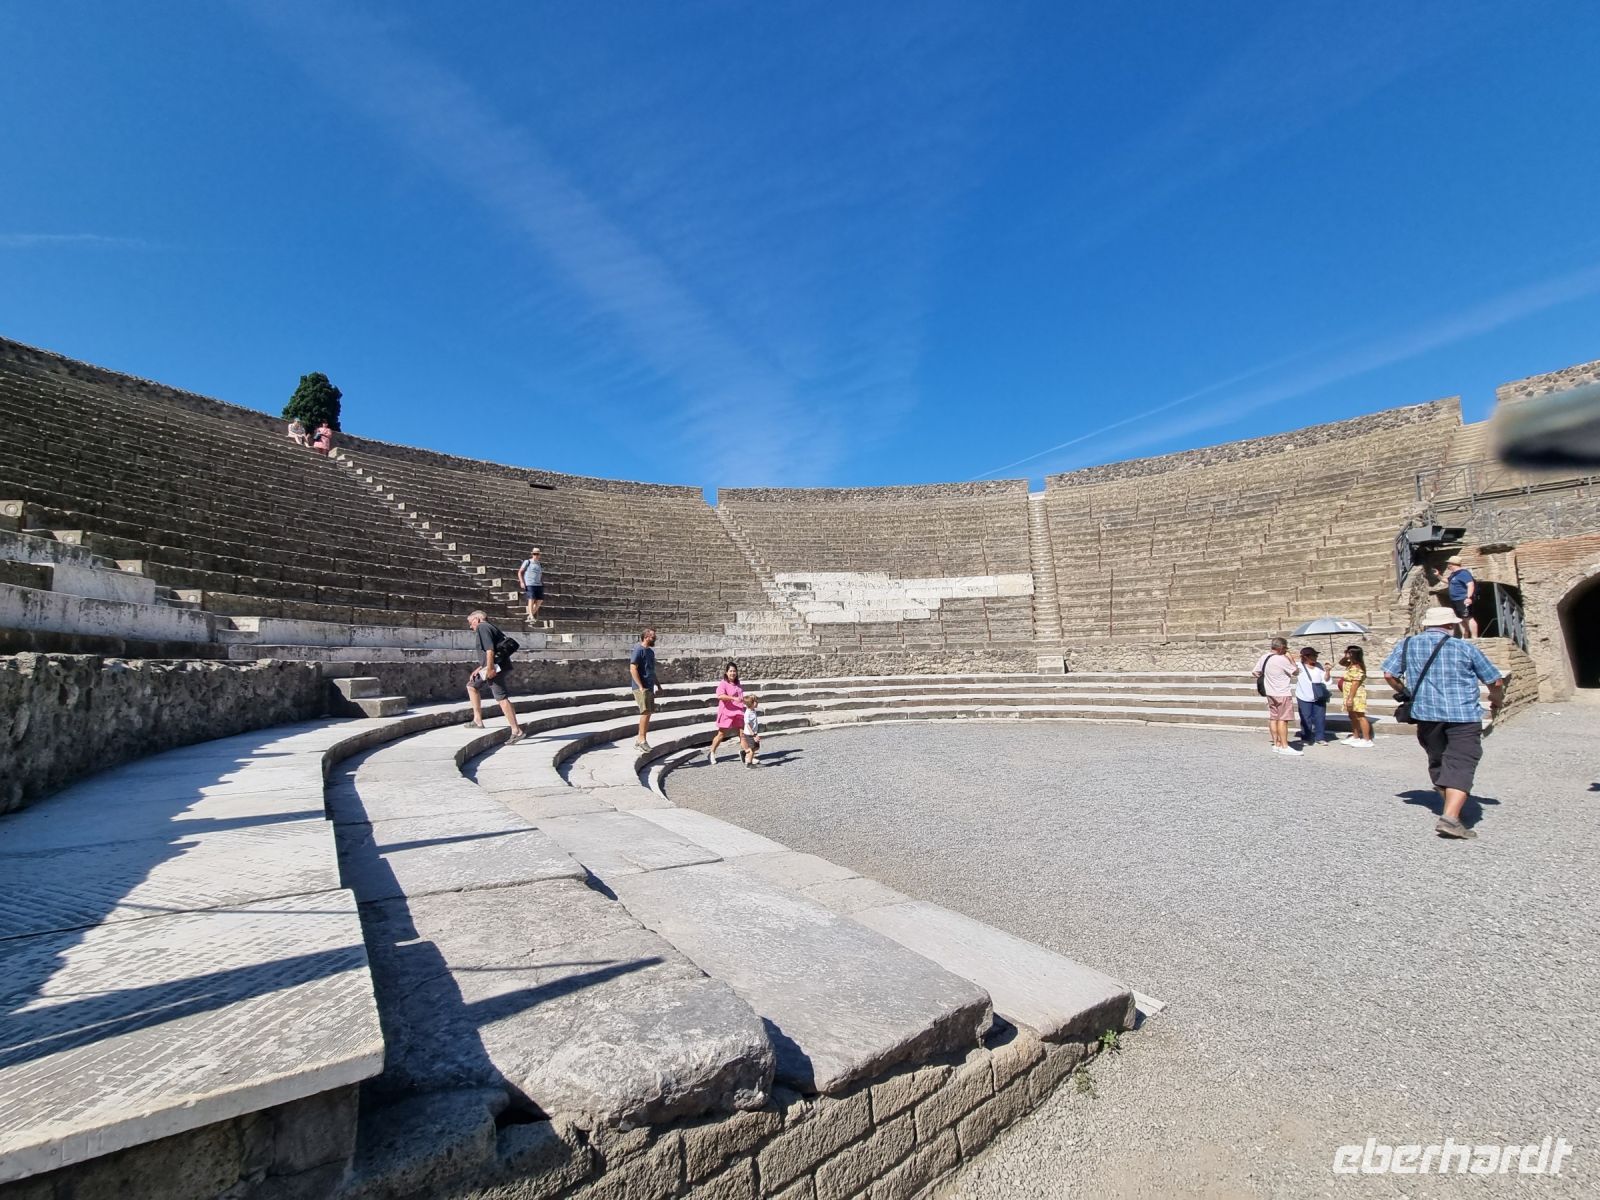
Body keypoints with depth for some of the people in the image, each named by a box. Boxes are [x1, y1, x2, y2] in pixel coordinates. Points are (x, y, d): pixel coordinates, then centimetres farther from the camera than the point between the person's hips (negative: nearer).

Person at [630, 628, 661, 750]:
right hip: (642, 688, -9)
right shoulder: (638, 650, -11)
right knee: (646, 712, -12)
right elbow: (633, 669, -18)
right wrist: (641, 687, -22)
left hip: (650, 687, 9)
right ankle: (642, 739, -5)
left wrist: (658, 685, 22)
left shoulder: (650, 651, 16)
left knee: (647, 713, 10)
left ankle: (639, 740, 17)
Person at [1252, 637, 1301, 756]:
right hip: (1283, 694, -8)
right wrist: (1290, 658, -2)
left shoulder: (1264, 657, 4)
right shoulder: (1282, 659, -18)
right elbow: (1296, 672, -7)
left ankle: (1276, 744, 16)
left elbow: (1255, 672, 9)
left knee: (1273, 718, 10)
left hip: (1270, 693, 8)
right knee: (1282, 719, -5)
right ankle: (1284, 747, -2)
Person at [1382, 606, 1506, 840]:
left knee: (1438, 762, 19)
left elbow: (1389, 674, 2)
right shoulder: (1464, 647, 3)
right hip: (1464, 716, -3)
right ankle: (1450, 817, -20)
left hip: (1426, 714, 3)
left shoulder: (1408, 644, 7)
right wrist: (1497, 700, 29)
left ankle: (1451, 809, 32)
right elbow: (1496, 681, 8)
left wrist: (1406, 693, 21)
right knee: (1461, 765, -7)